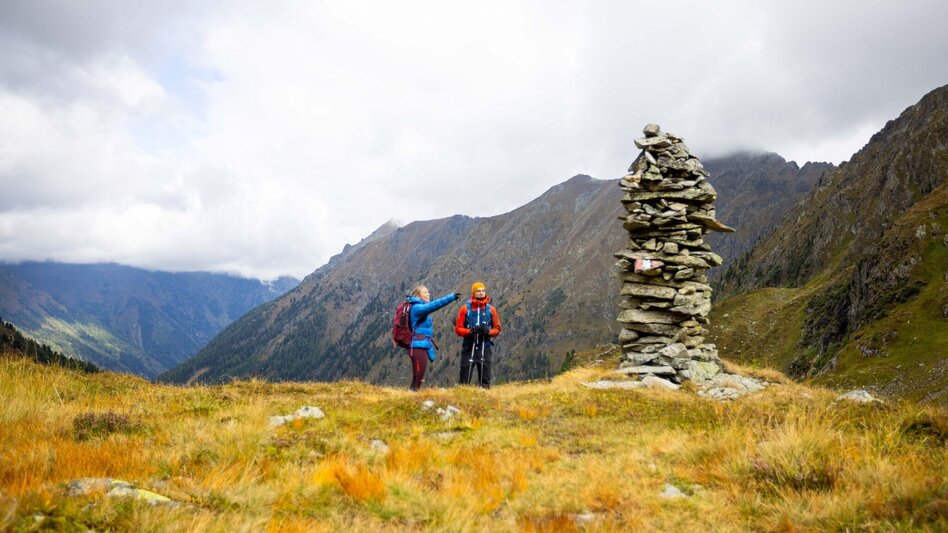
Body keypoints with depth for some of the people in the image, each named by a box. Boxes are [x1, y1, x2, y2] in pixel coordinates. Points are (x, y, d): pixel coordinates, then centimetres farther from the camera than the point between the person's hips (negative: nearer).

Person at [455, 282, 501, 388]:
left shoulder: (491, 309, 6)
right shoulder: (465, 308, 2)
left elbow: (497, 329, 9)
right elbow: (458, 328, 1)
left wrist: (488, 331, -12)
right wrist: (470, 331, -17)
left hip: (485, 347, 2)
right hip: (469, 347, -2)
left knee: (485, 379, 4)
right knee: (465, 380, -3)